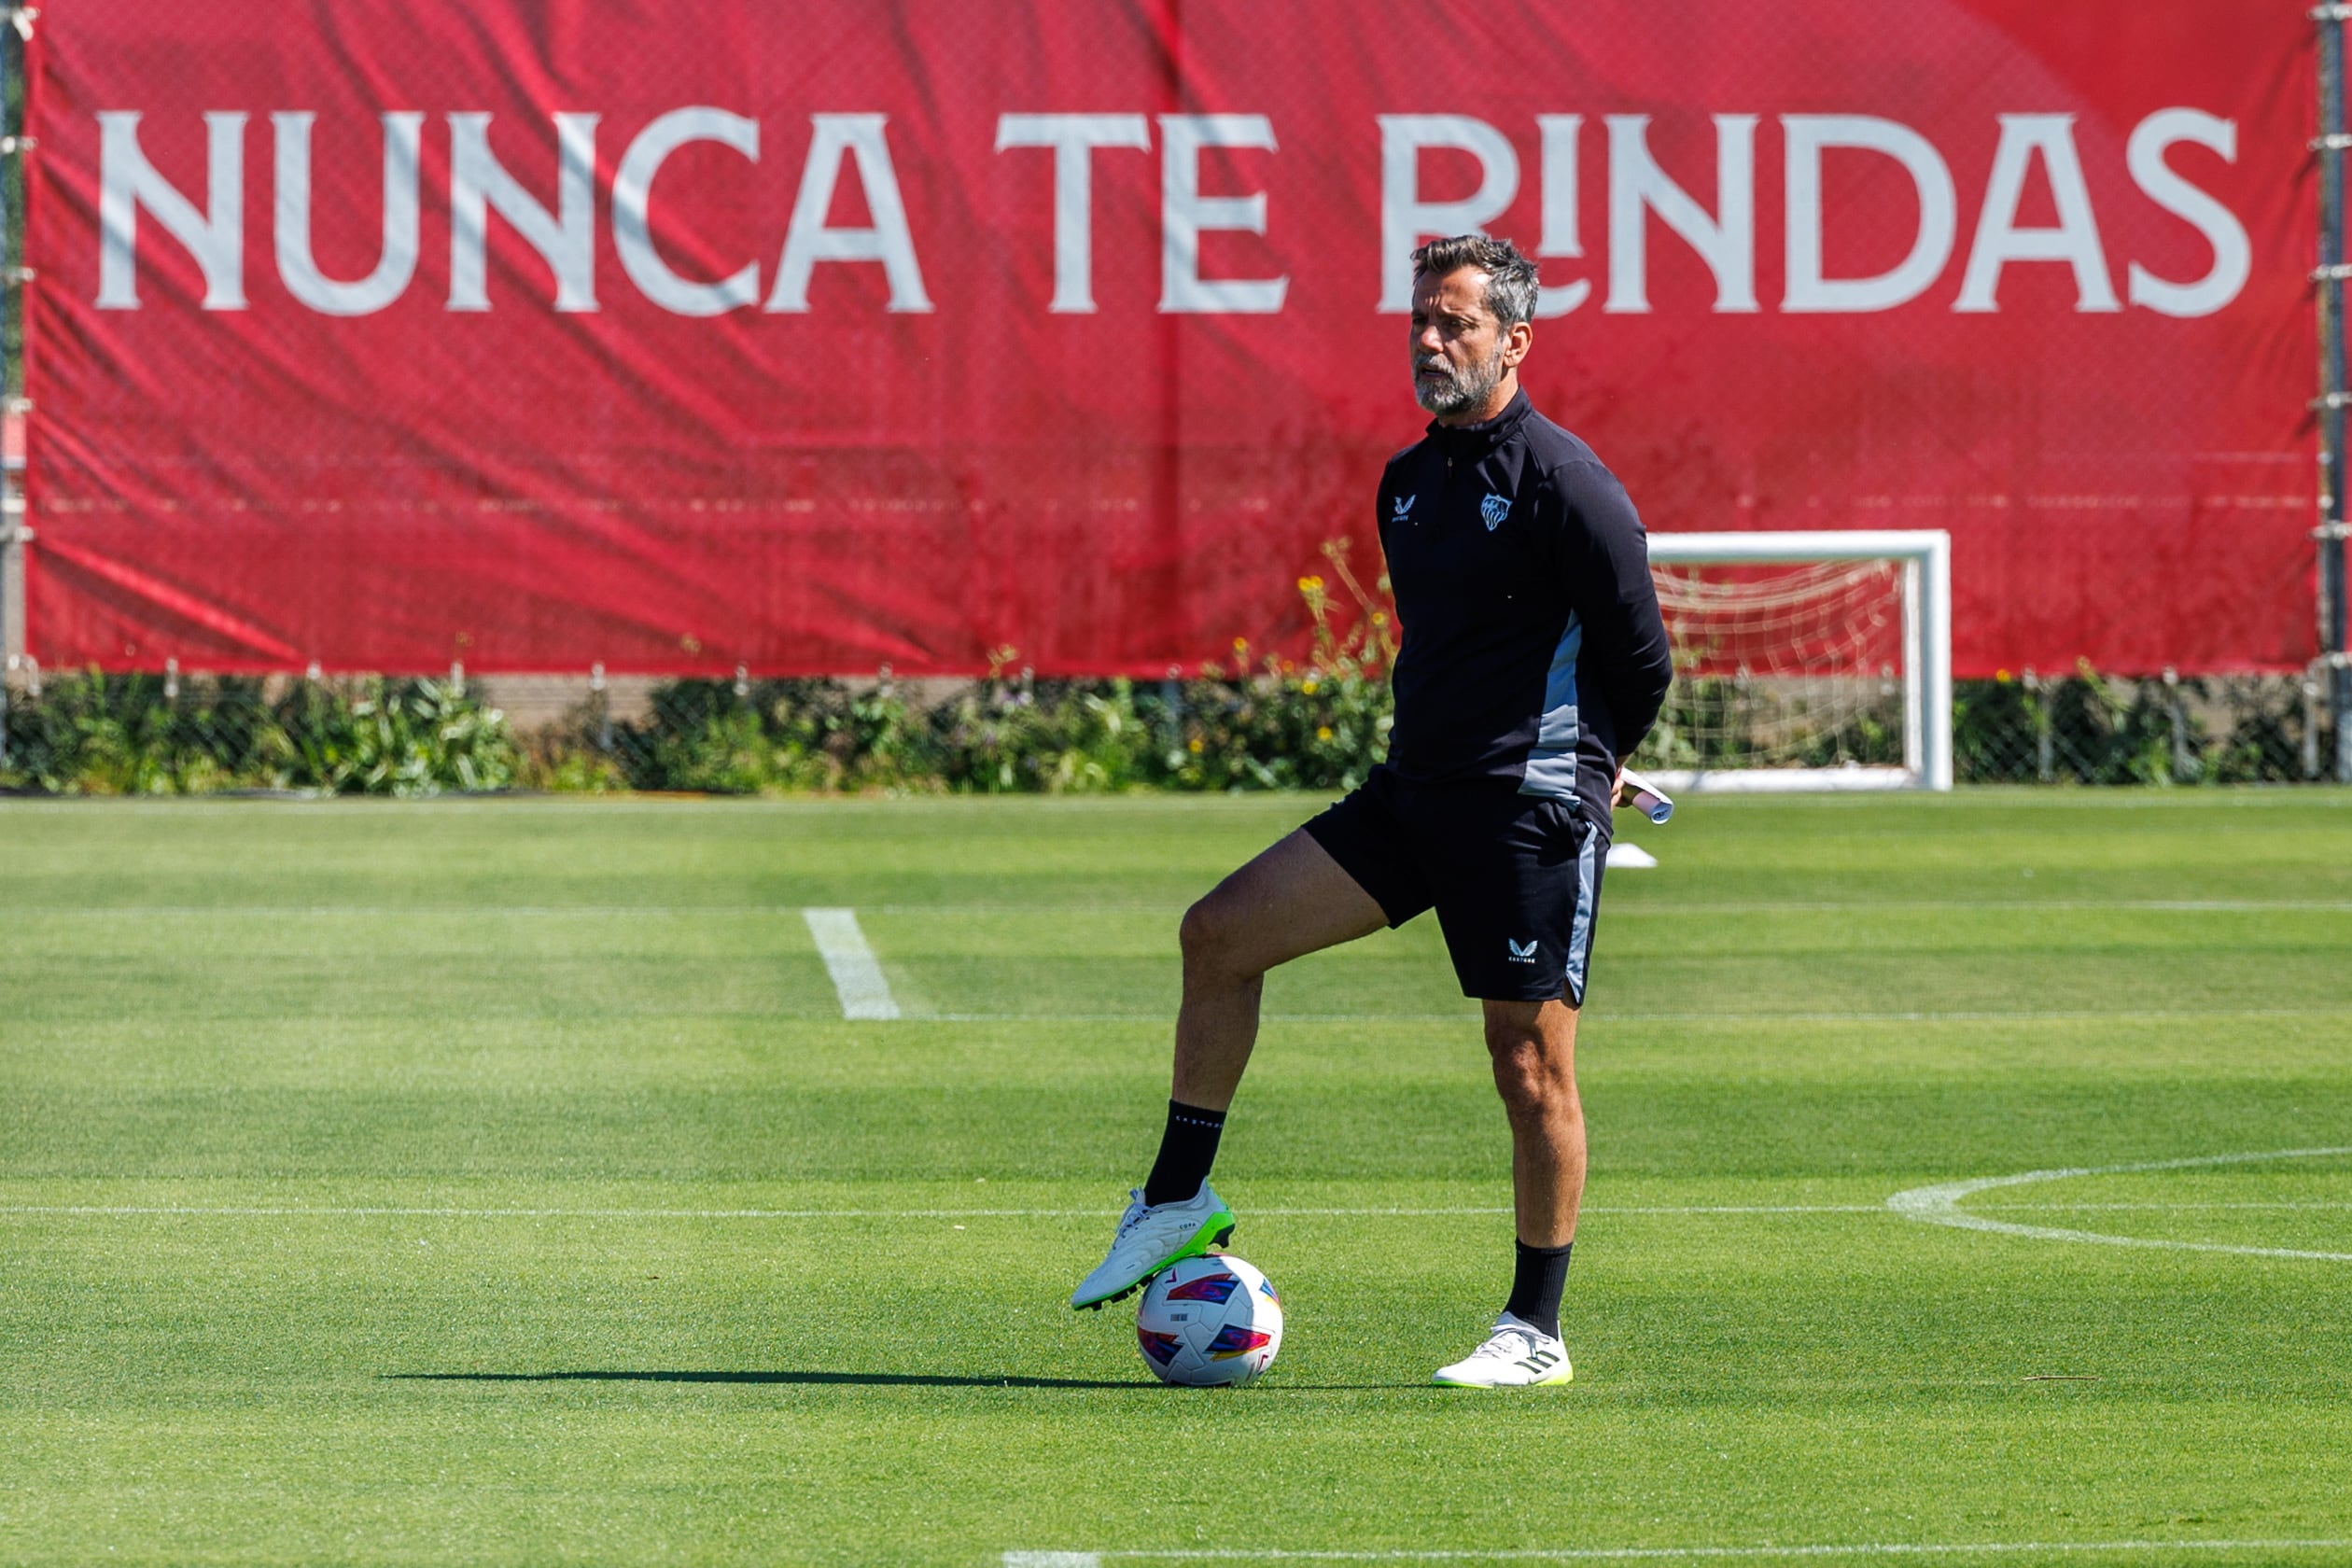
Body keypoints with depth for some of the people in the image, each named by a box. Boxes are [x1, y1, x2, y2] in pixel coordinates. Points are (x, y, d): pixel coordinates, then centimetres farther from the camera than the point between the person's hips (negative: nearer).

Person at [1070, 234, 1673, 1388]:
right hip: (1416, 791, 8)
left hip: (1533, 805, -8)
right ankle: (1179, 1200, 8)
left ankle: (1536, 1333, 5)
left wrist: (1587, 766, 5)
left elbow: (1640, 653, -8)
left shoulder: (1560, 480, -12)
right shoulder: (1408, 481, 13)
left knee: (1530, 1065, -4)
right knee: (1222, 933, -1)